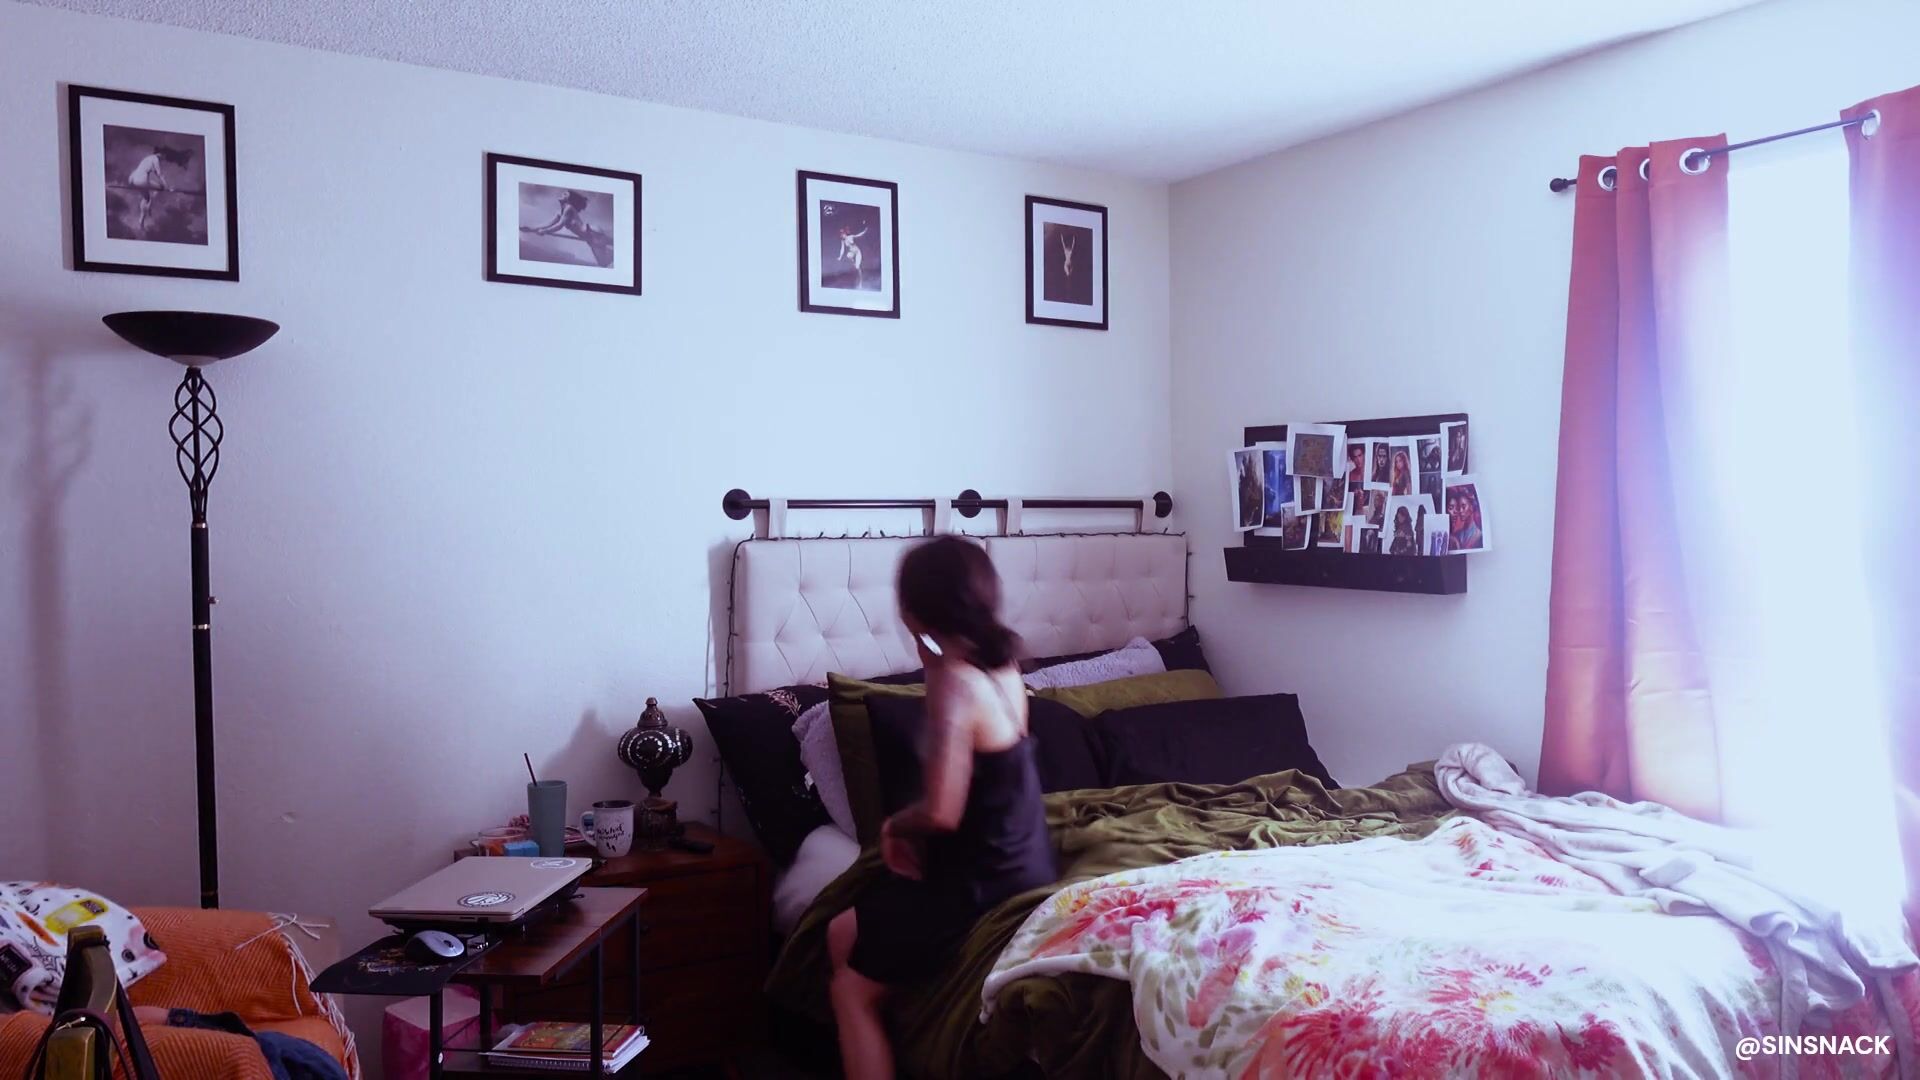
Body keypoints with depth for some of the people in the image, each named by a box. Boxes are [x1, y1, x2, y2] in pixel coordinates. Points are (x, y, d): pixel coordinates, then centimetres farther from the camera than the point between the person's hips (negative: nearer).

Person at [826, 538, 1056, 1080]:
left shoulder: (955, 684, -24)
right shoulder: (1001, 664, 2)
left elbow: (941, 812, -28)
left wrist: (896, 824, -9)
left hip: (983, 881, -9)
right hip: (1022, 863, 9)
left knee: (853, 990, 7)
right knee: (843, 930, 19)